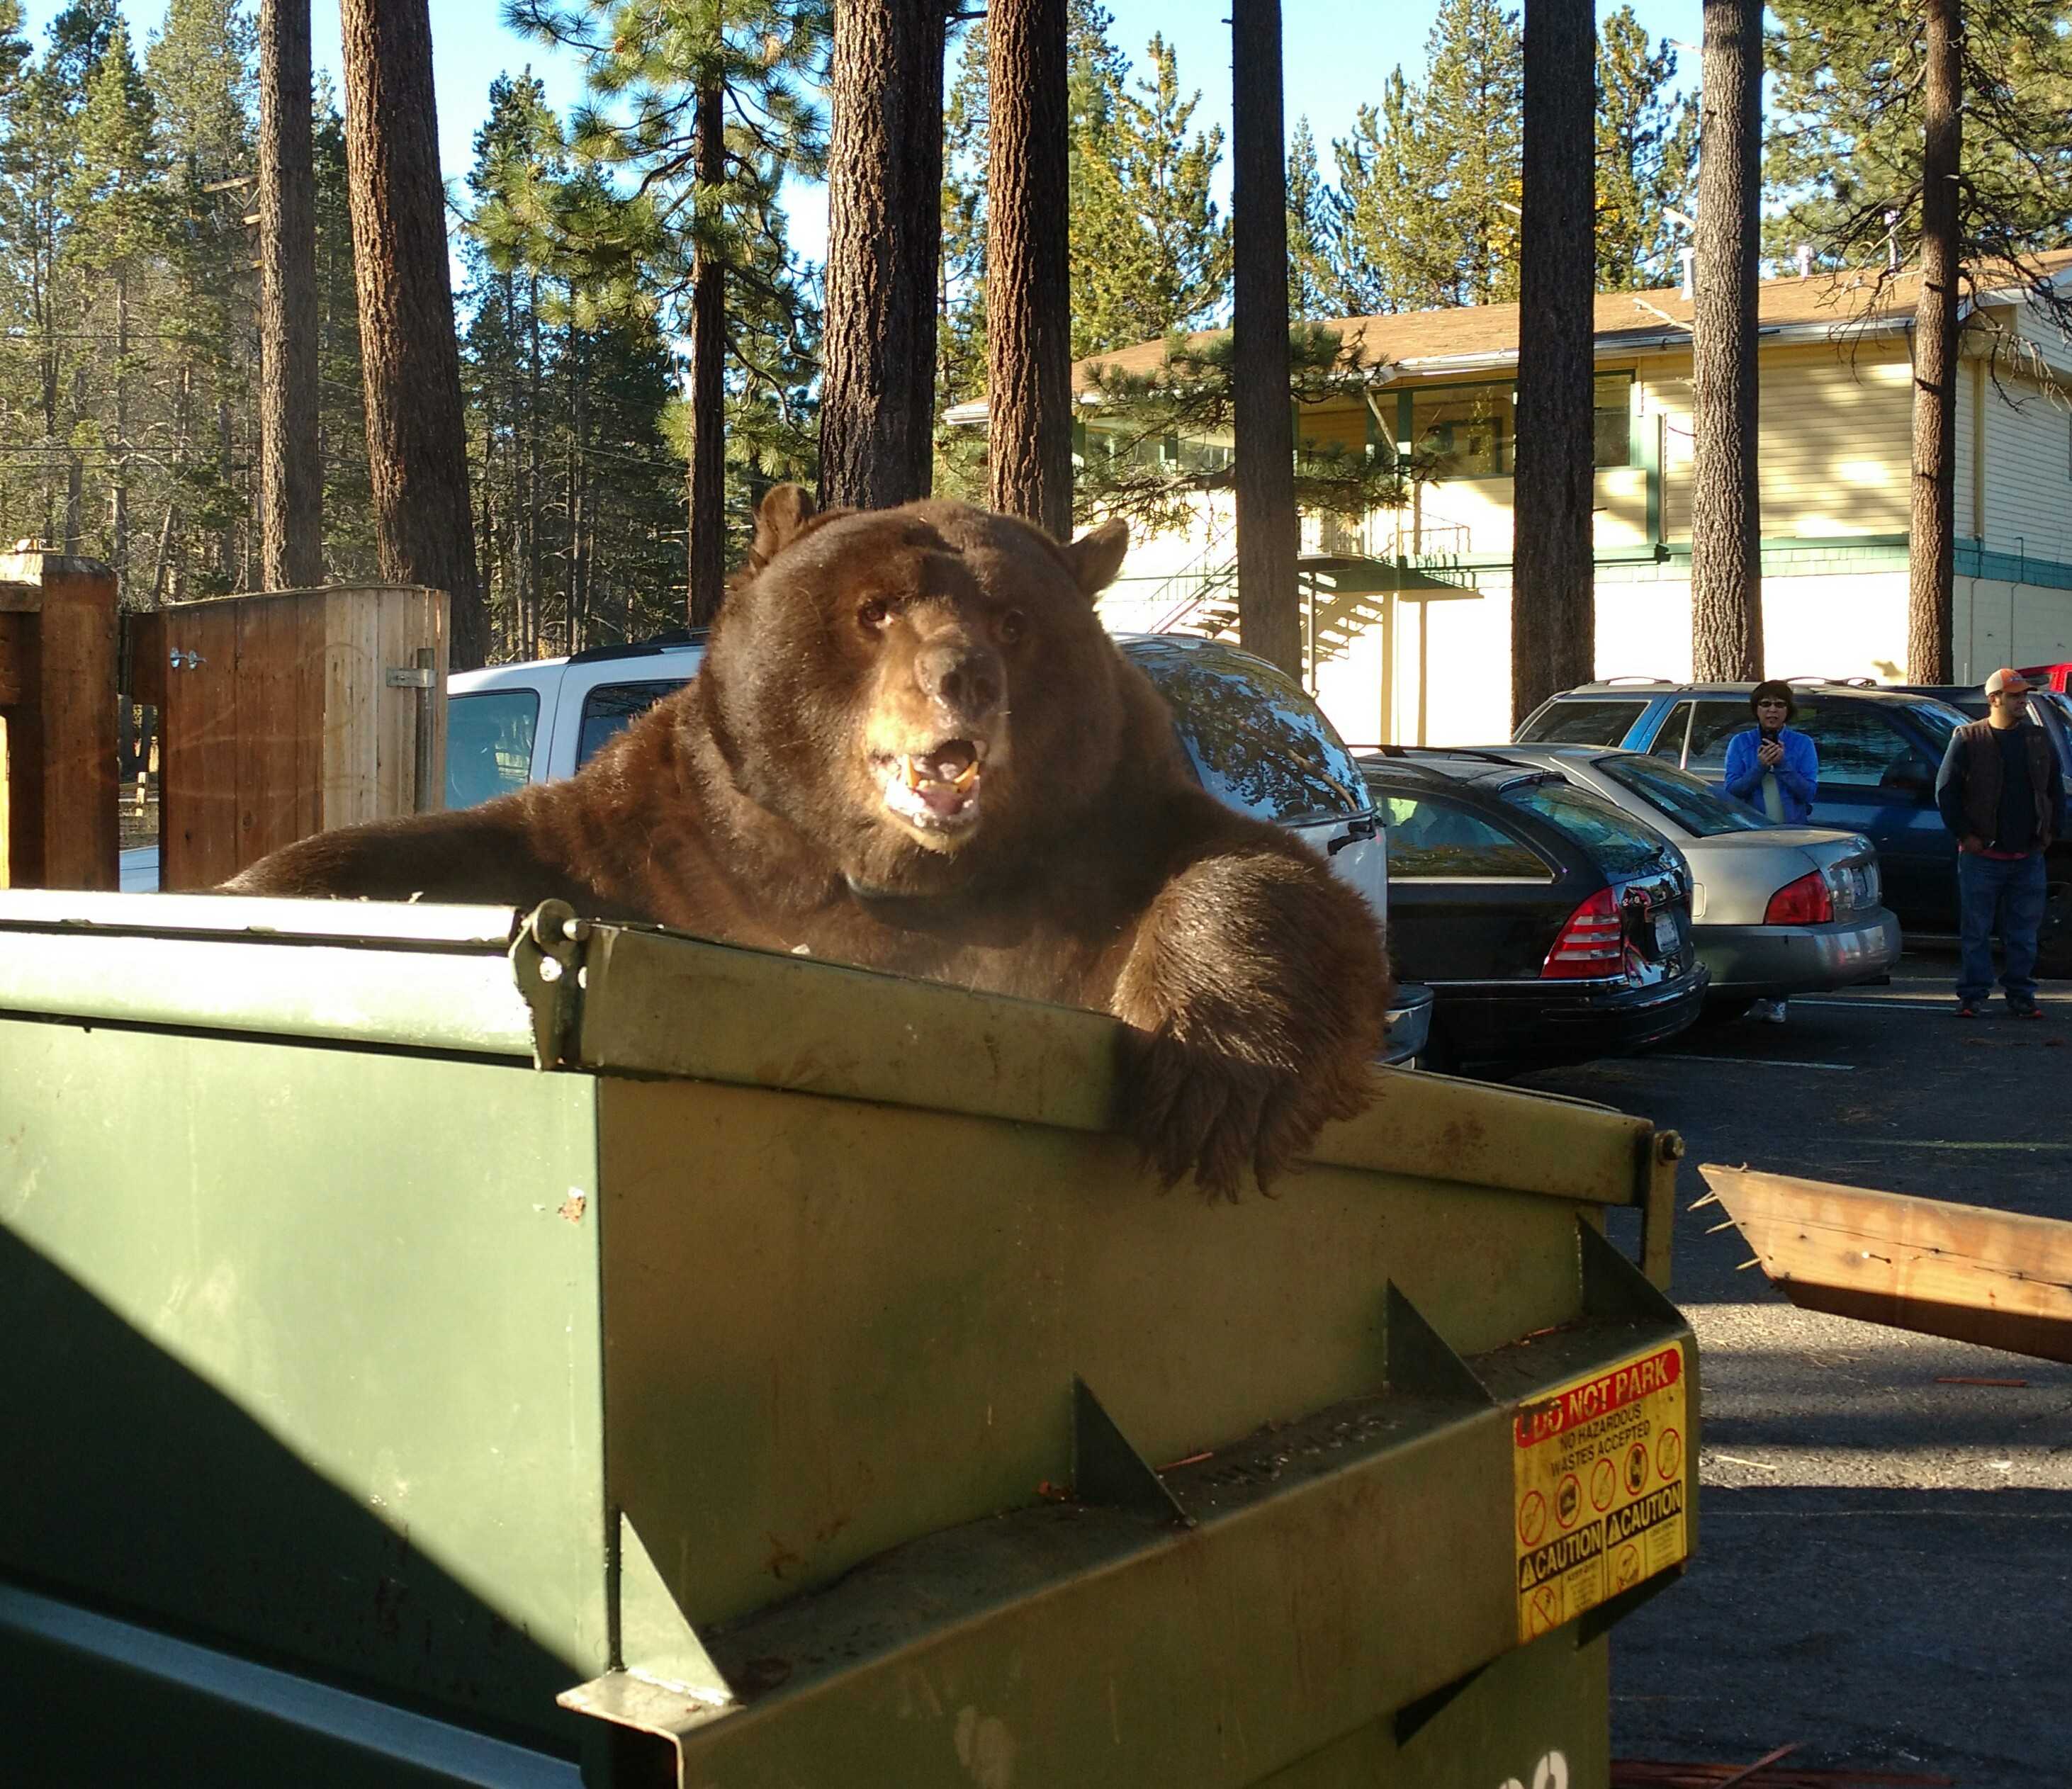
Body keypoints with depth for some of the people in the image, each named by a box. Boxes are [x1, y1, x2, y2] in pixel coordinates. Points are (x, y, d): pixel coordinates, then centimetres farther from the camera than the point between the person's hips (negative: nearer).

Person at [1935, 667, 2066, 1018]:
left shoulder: (2037, 739, 11)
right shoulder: (1967, 739, -3)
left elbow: (2055, 789, 19)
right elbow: (1945, 790, -3)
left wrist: (2052, 831, 9)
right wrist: (1965, 834, -7)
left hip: (2029, 856, 4)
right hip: (1982, 855, -4)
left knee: (2024, 933, 6)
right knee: (1976, 931, 0)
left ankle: (2021, 997, 14)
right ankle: (1972, 996, 6)